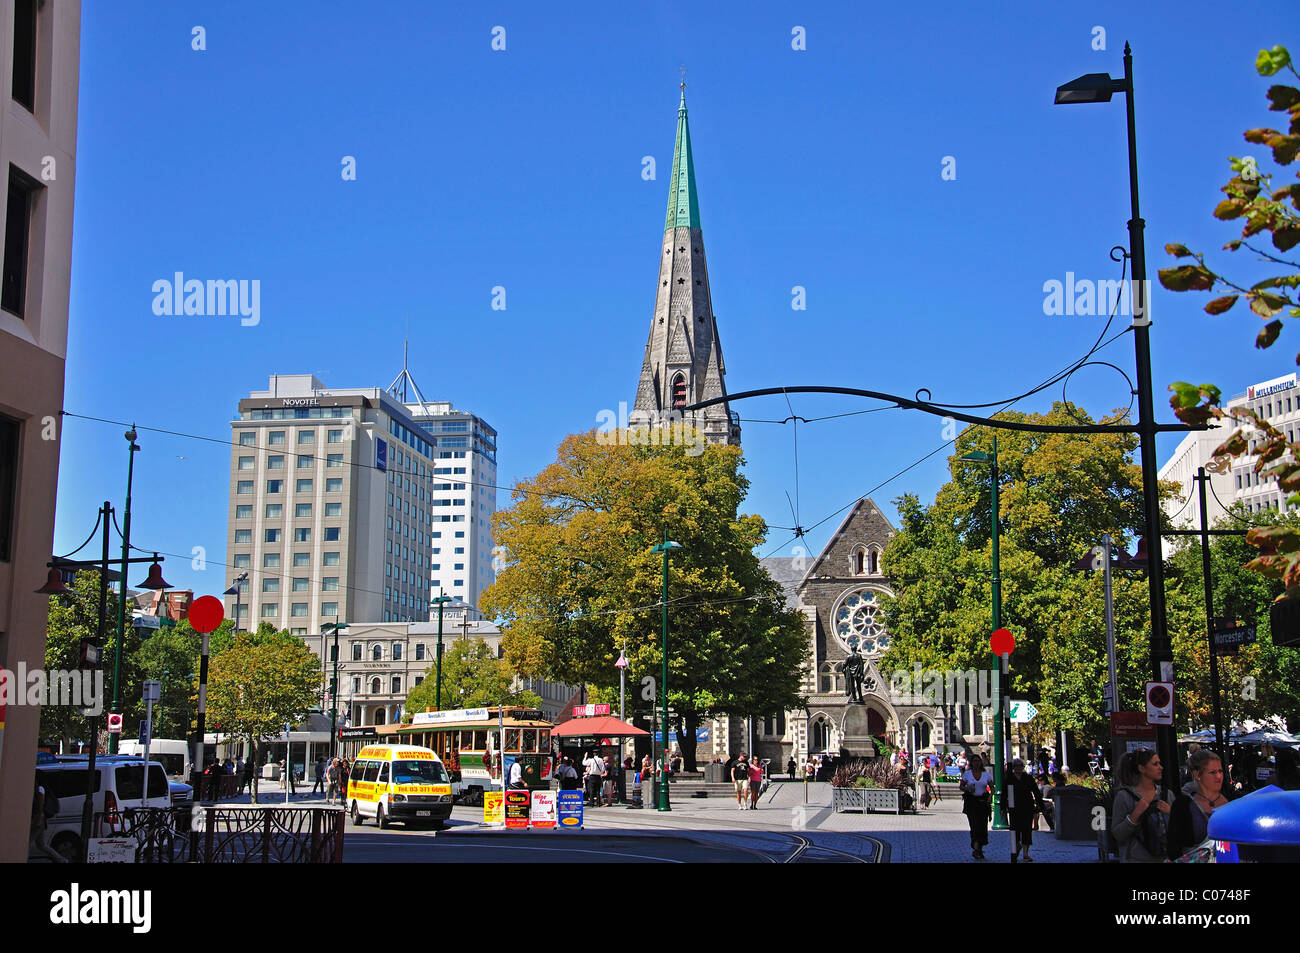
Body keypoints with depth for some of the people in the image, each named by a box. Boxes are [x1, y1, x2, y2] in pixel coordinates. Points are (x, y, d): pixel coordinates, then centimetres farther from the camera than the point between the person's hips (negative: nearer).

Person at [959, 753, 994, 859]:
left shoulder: (986, 774, 5)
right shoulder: (967, 773, 3)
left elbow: (992, 787, 9)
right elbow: (961, 786, 8)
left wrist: (990, 795, -10)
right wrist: (967, 788, -14)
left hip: (983, 801, 2)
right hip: (971, 801, -1)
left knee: (982, 825, -1)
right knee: (974, 824, -9)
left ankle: (979, 848, 15)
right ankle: (976, 848, -9)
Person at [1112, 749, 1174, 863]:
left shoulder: (1166, 794, 3)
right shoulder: (1124, 796, -9)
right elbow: (1118, 836, -12)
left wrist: (1171, 813, -9)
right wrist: (1135, 814, -22)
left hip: (1164, 858, 4)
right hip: (1136, 859, -4)